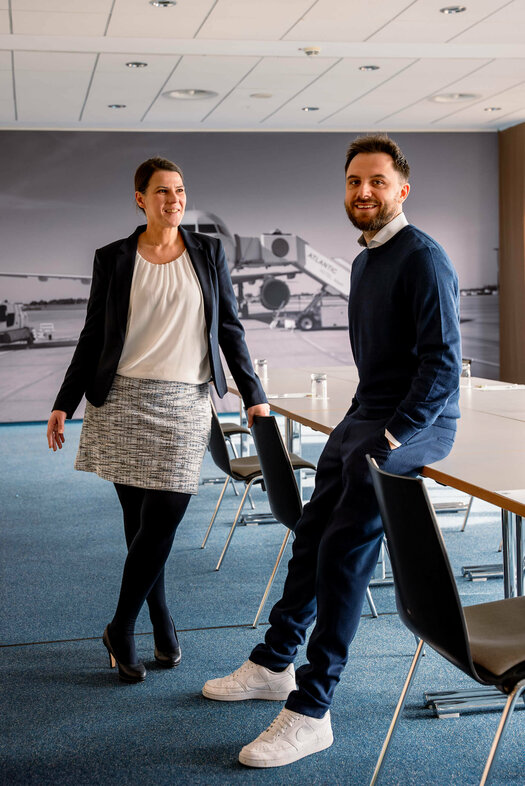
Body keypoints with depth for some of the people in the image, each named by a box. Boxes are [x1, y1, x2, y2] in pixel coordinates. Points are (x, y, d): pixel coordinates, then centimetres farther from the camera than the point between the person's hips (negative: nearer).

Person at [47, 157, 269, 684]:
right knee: (139, 521, 3)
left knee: (161, 522, -6)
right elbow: (93, 336, 9)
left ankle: (120, 630, 11)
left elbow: (229, 328, 10)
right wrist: (64, 404, 6)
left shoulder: (208, 253, 8)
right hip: (123, 402, 0)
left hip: (185, 404, 0)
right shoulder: (112, 259, 6)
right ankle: (162, 626, 19)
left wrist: (254, 396, 6)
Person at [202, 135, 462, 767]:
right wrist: (361, 422, 12)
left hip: (417, 425, -9)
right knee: (312, 533, 11)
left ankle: (310, 712, -11)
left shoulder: (422, 259, -14)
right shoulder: (365, 260, 16)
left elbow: (443, 362, -19)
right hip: (367, 414, 9)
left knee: (345, 550, -17)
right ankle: (275, 664, 27)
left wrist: (392, 437, -22)